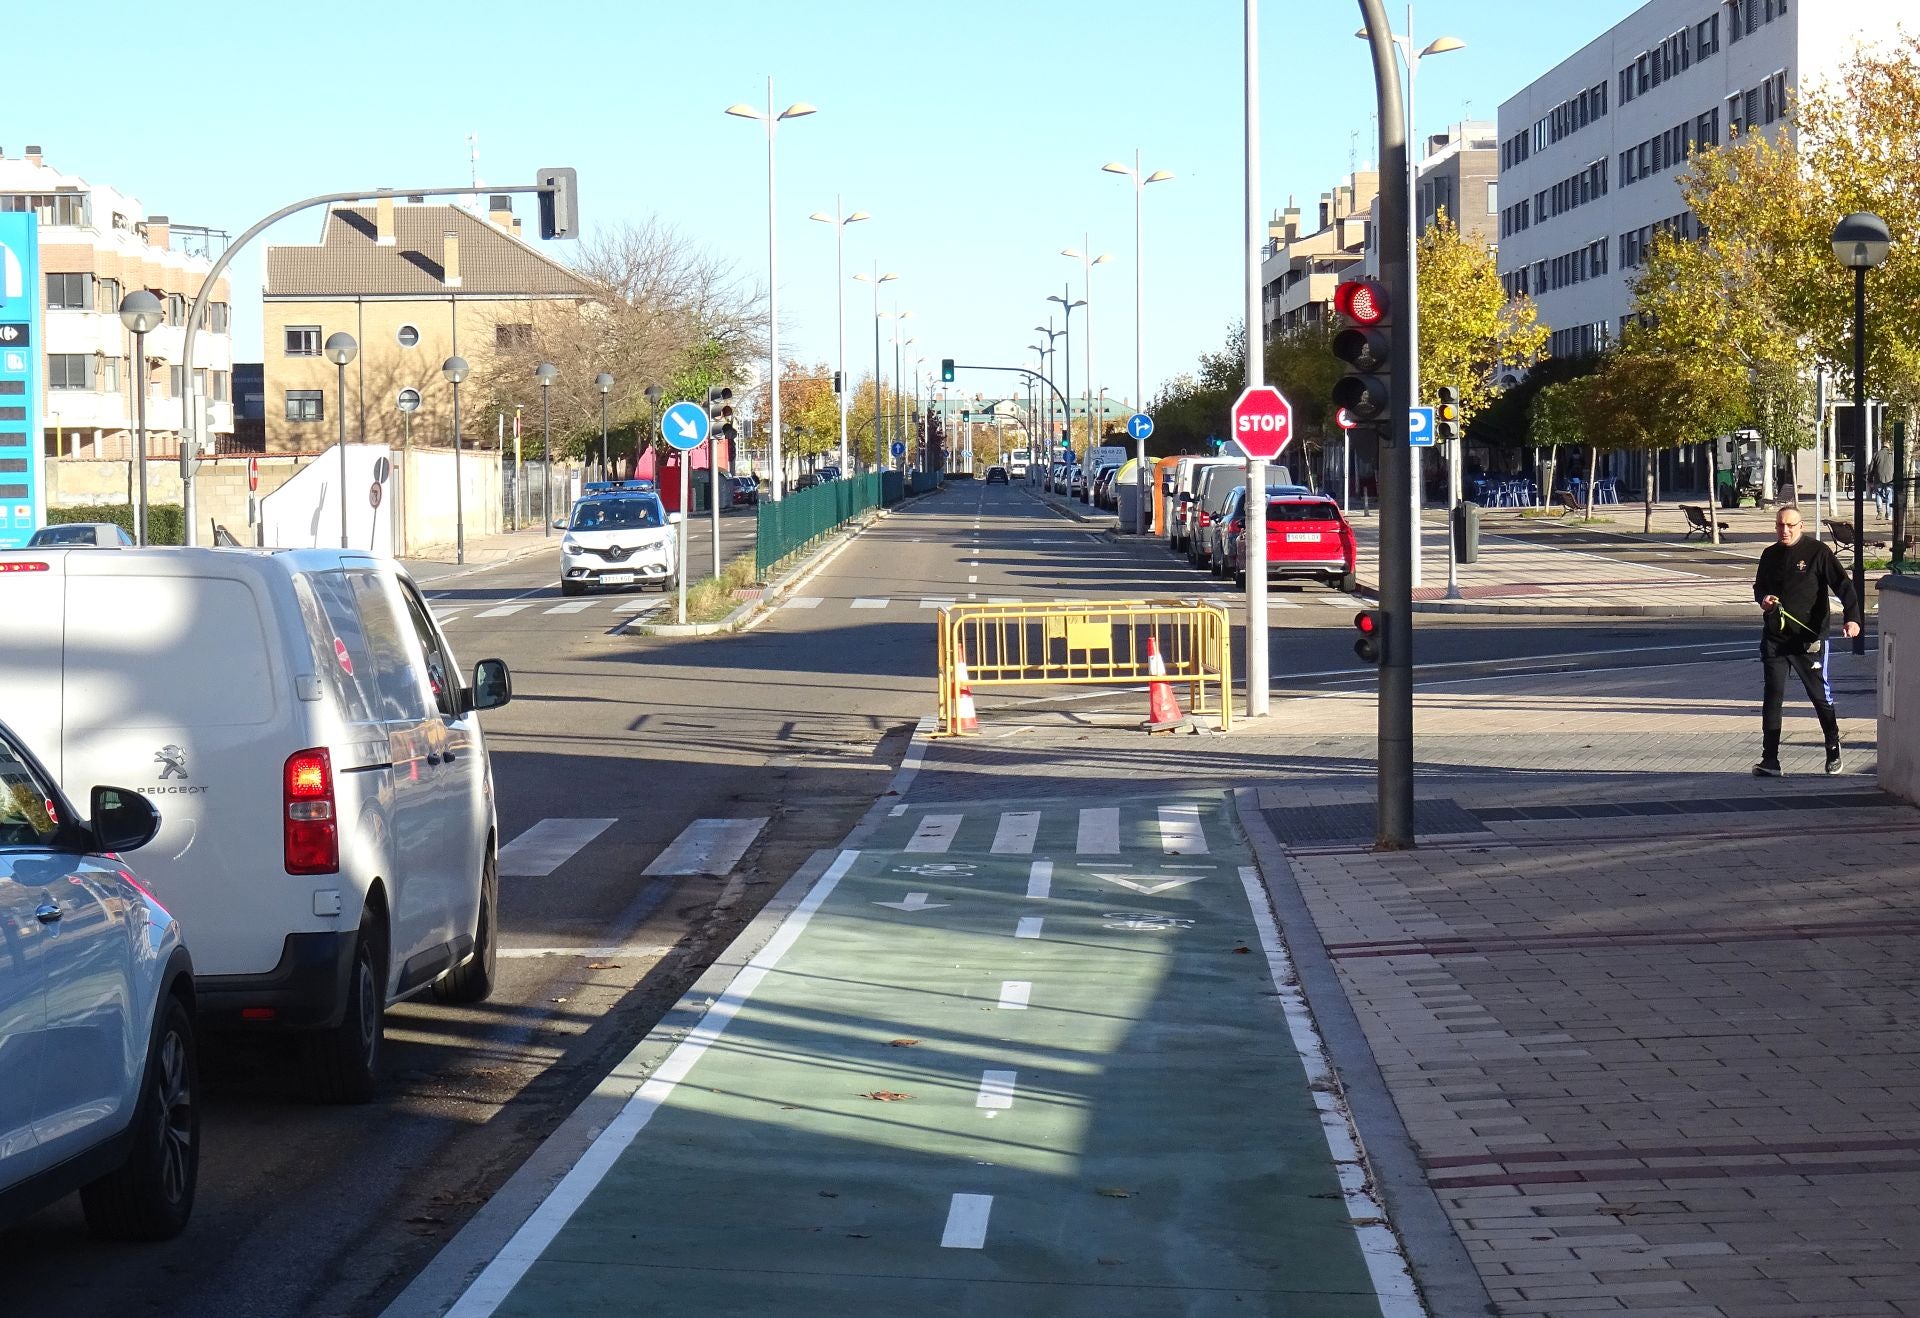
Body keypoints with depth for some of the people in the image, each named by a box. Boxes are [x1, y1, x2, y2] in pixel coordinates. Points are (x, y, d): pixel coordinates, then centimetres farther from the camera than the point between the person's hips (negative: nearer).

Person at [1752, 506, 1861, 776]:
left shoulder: (1818, 552, -4)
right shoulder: (1769, 555, 11)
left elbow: (1842, 585, -8)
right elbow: (1759, 586, 26)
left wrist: (1852, 617, -22)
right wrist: (1763, 599, 1)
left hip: (1809, 639, -4)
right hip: (1774, 638, 4)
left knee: (1820, 694, 5)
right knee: (1772, 696, -2)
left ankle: (1833, 749, 27)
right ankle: (1770, 761, -1)